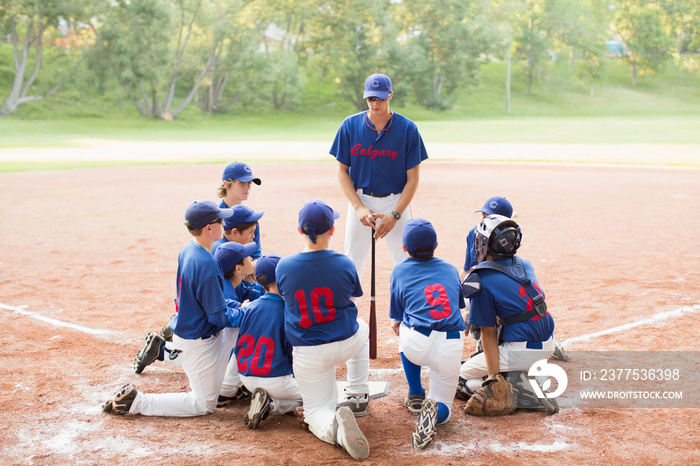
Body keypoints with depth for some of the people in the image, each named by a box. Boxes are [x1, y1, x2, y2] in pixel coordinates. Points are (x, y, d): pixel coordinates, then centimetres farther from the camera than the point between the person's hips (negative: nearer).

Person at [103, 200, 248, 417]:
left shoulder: (188, 250, -1)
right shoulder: (206, 265, -29)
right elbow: (219, 317, -22)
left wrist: (236, 308, 7)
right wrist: (244, 313, -5)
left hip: (184, 327, 9)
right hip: (197, 341, -9)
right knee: (205, 404, 6)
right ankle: (136, 401, 1)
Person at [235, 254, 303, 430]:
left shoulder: (252, 307, -2)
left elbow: (239, 344, 7)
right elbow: (292, 353, -8)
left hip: (246, 378, 6)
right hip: (275, 380, -6)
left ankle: (265, 403, -3)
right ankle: (271, 405, -9)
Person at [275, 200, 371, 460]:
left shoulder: (284, 266, -12)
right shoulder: (344, 264, -12)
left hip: (308, 355, -1)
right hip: (346, 344, 1)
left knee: (316, 410, 11)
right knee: (361, 329, 37)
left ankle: (335, 428, -26)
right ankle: (358, 397, 34)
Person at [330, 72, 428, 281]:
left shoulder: (407, 129, -8)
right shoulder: (350, 126, -4)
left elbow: (413, 178, -6)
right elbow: (342, 172, 1)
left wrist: (394, 215, -14)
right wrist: (359, 208, -12)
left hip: (396, 202, -1)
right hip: (360, 200, 1)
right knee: (352, 261, 5)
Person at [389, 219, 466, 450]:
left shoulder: (400, 271, 13)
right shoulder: (451, 269, 20)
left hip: (416, 346, -1)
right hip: (451, 349, 1)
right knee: (443, 408, 20)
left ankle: (415, 395, 30)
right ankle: (434, 409, -19)